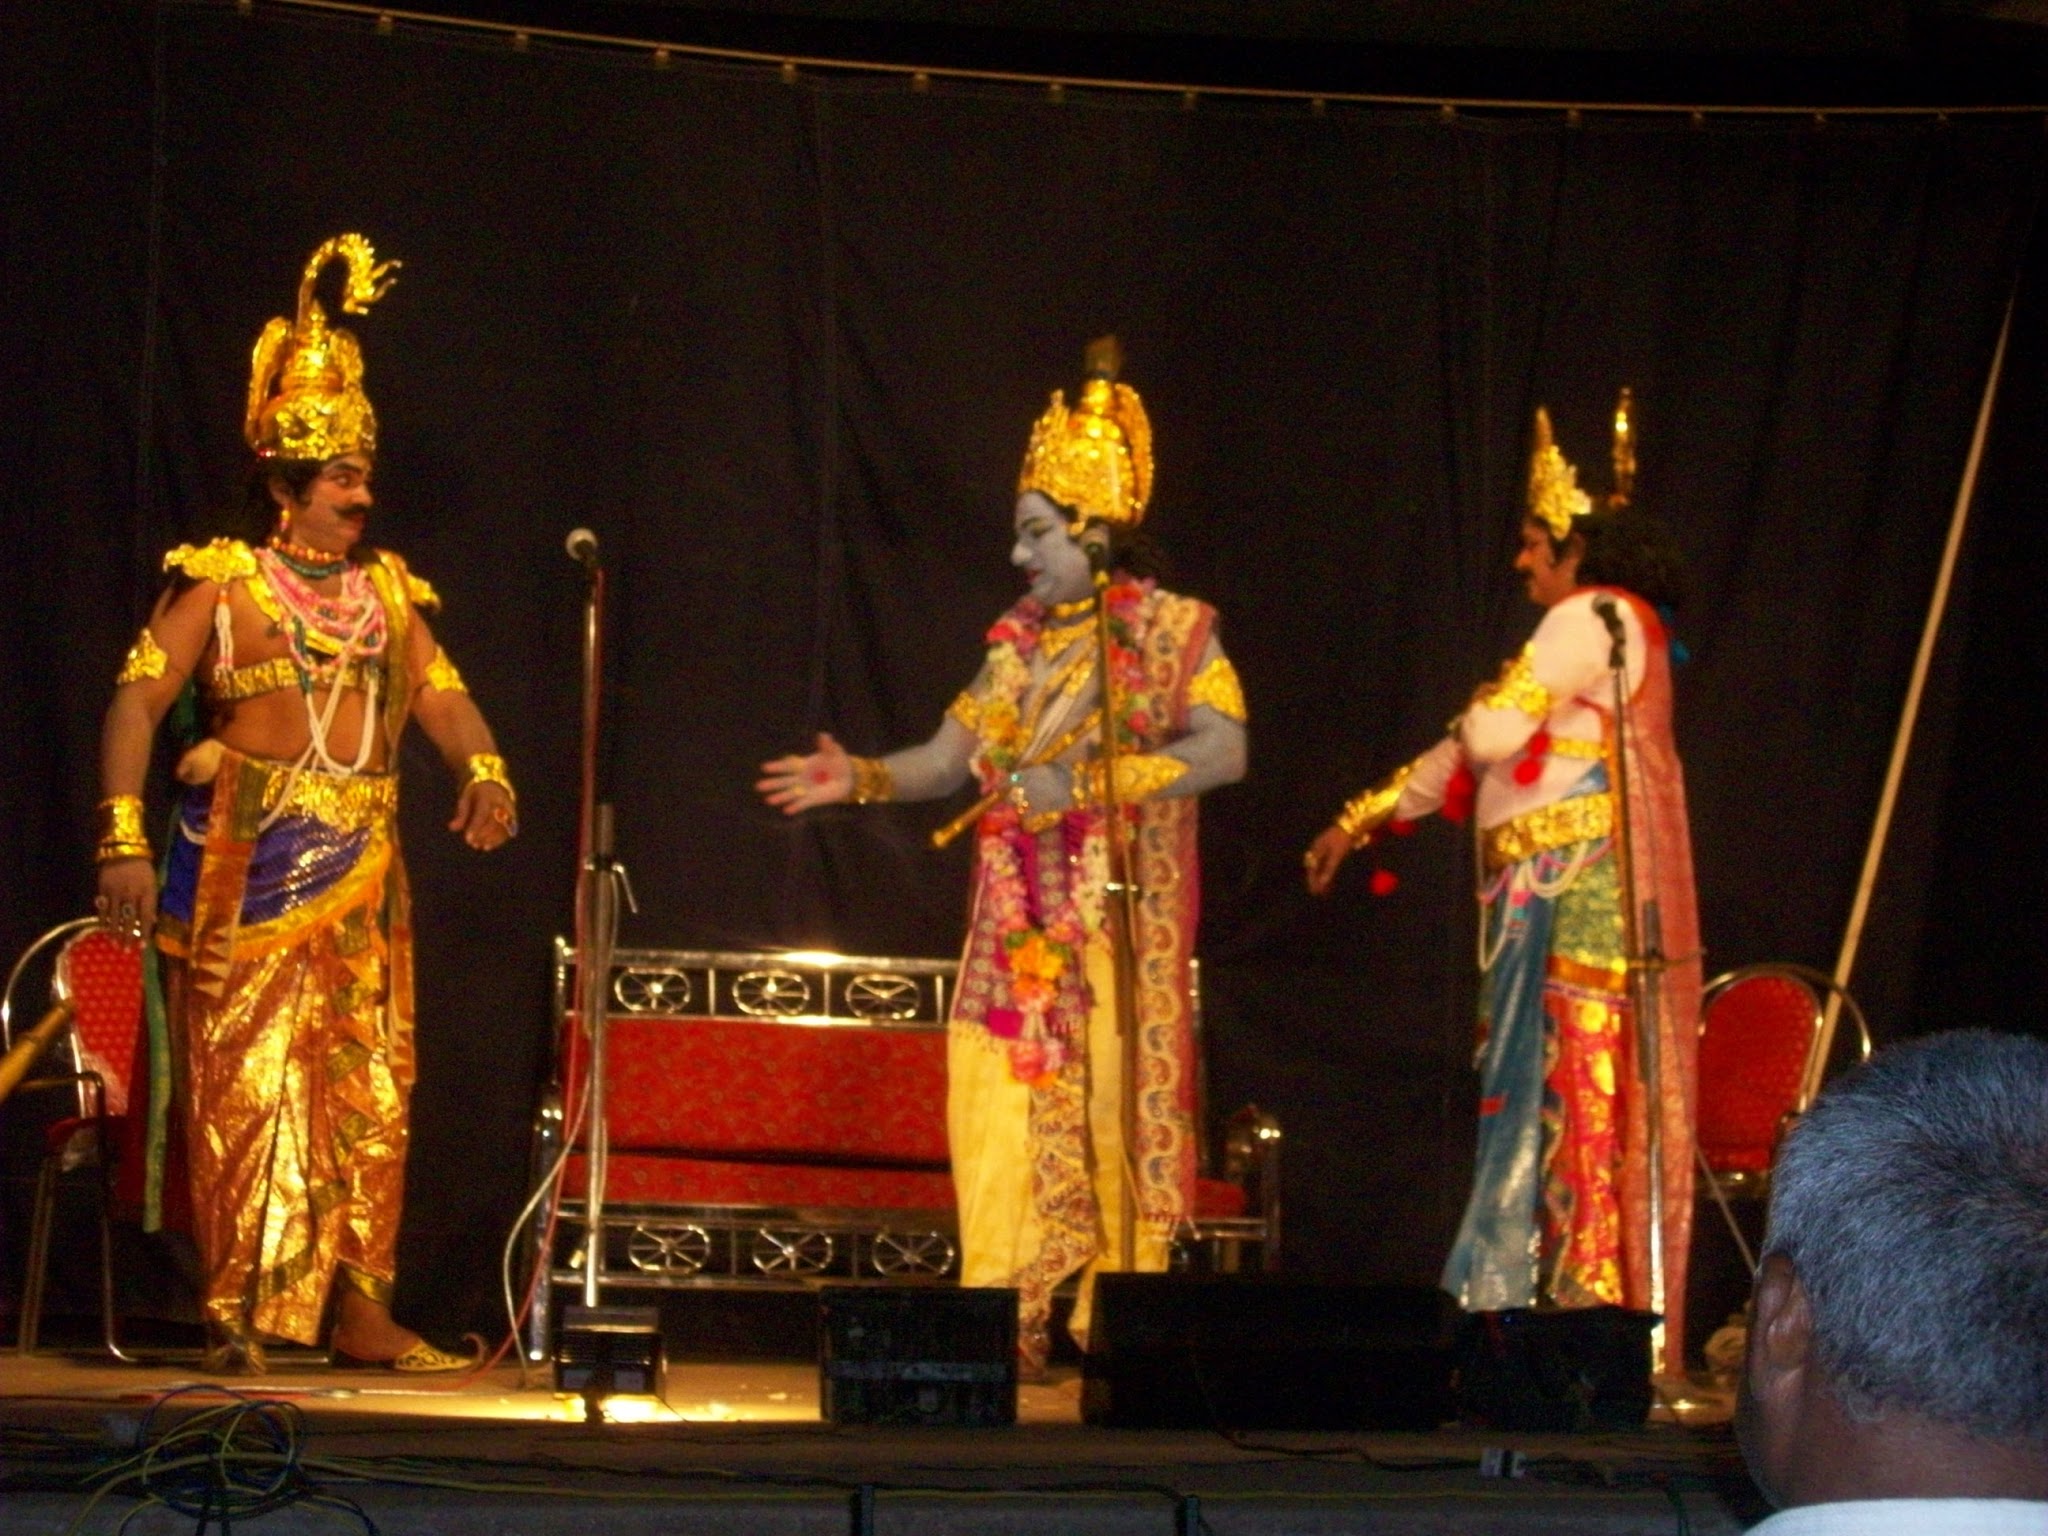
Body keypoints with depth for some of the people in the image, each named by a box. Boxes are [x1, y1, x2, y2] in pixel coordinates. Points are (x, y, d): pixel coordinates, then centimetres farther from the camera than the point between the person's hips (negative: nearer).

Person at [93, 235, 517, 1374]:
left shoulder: (389, 591, 16)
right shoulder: (223, 586, 1)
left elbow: (442, 694, 9)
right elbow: (139, 701, -4)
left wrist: (485, 771, -13)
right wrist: (125, 838, -15)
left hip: (364, 872, 5)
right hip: (249, 863, -5)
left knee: (369, 1087, 4)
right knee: (245, 1081, -8)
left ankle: (360, 1304, 9)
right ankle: (238, 1315, -6)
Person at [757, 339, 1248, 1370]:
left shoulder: (1173, 630, 0)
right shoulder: (1021, 640, 15)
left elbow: (1223, 750, -13)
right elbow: (948, 758, 14)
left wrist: (1086, 783, -19)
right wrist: (860, 778, -4)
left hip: (1122, 917, -5)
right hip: (1021, 920, 5)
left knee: (1117, 1105, -6)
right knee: (1000, 1104, -3)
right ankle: (1006, 1322, -1)